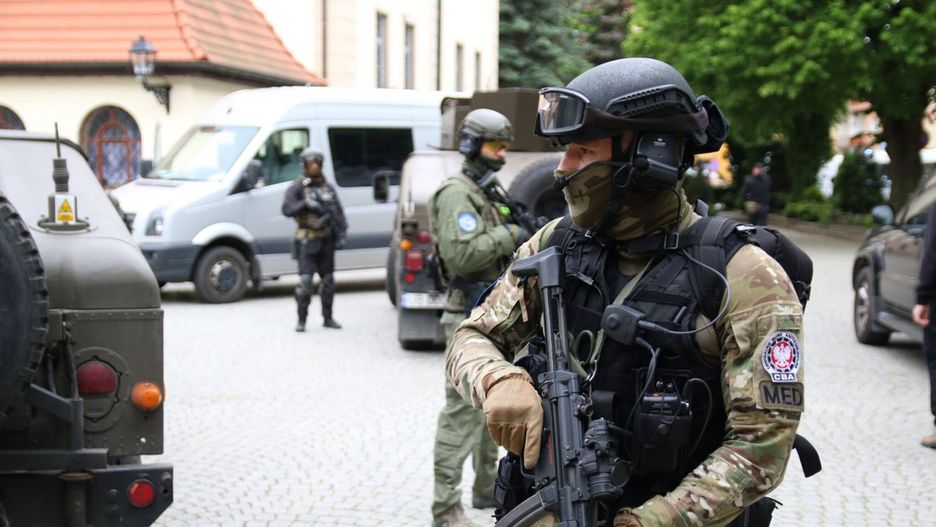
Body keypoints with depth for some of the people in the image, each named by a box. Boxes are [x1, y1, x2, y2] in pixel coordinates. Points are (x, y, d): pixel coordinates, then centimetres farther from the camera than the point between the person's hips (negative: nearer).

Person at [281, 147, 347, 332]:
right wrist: (306, 204, -28)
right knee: (305, 281, -11)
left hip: (326, 241, 5)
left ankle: (328, 318, 18)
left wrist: (342, 235, 0)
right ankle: (301, 321, -6)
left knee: (328, 280, 8)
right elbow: (287, 209, -15)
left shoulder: (327, 187, 11)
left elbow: (338, 212, 10)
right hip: (307, 241, -5)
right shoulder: (297, 187, -3)